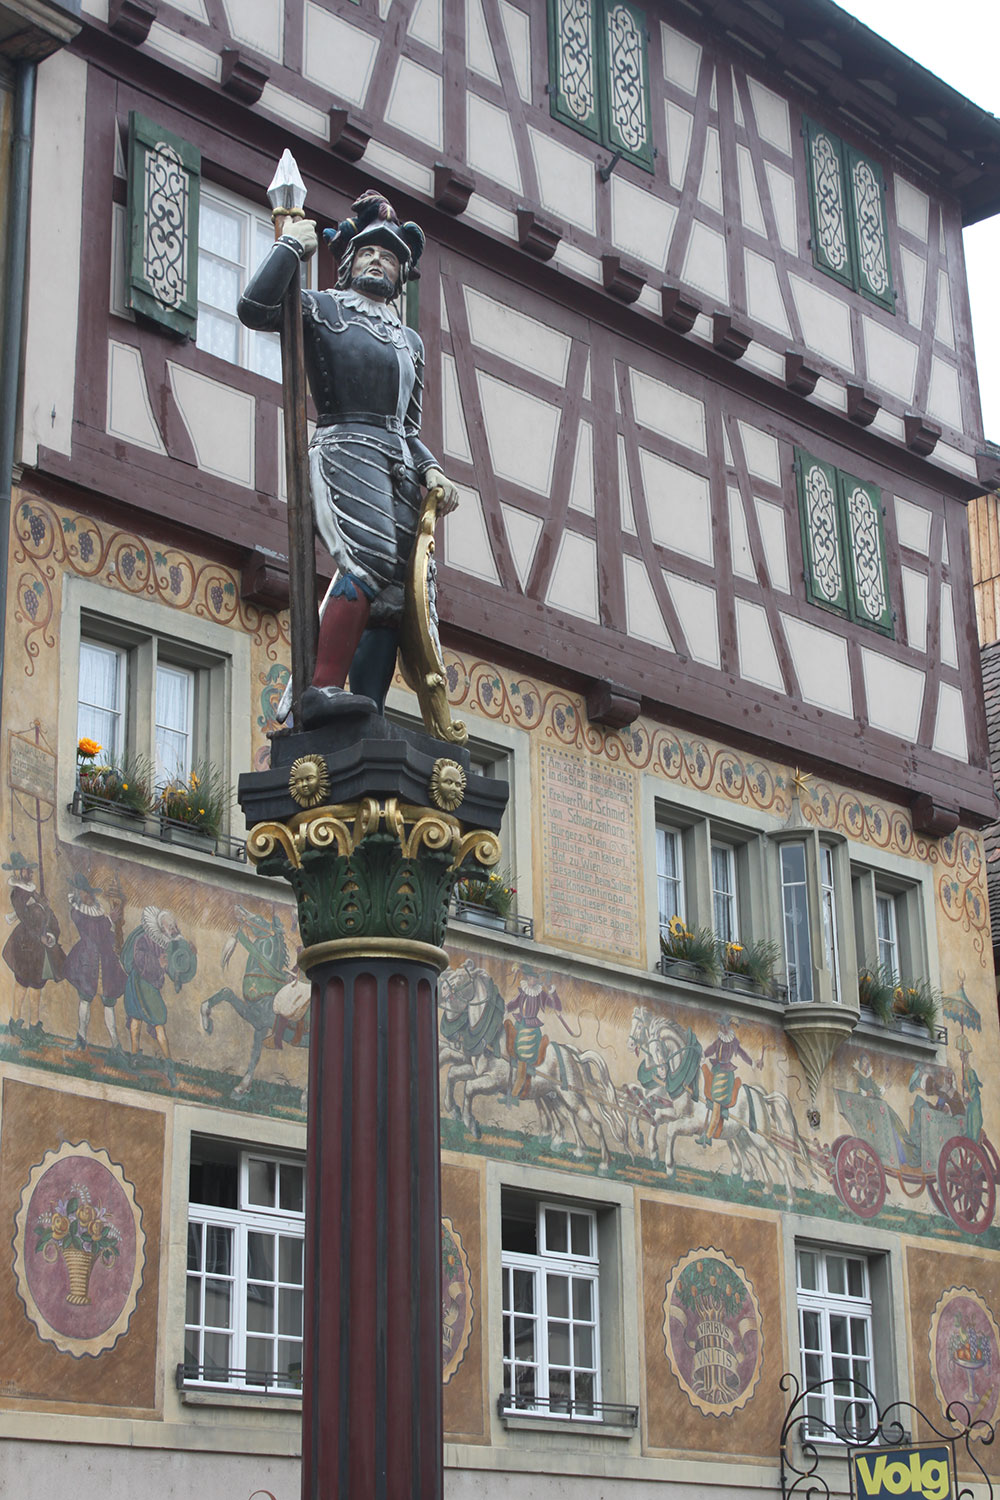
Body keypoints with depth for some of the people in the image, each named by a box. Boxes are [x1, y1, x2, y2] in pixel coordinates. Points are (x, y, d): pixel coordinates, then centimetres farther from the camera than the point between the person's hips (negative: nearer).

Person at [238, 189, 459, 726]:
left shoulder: (410, 341, 31)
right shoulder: (324, 309, 14)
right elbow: (255, 307, -5)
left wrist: (431, 470, 11)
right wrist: (291, 244, 4)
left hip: (399, 462, 6)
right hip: (346, 447, -6)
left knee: (391, 594, -9)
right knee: (371, 558, -31)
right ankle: (324, 689, -37)